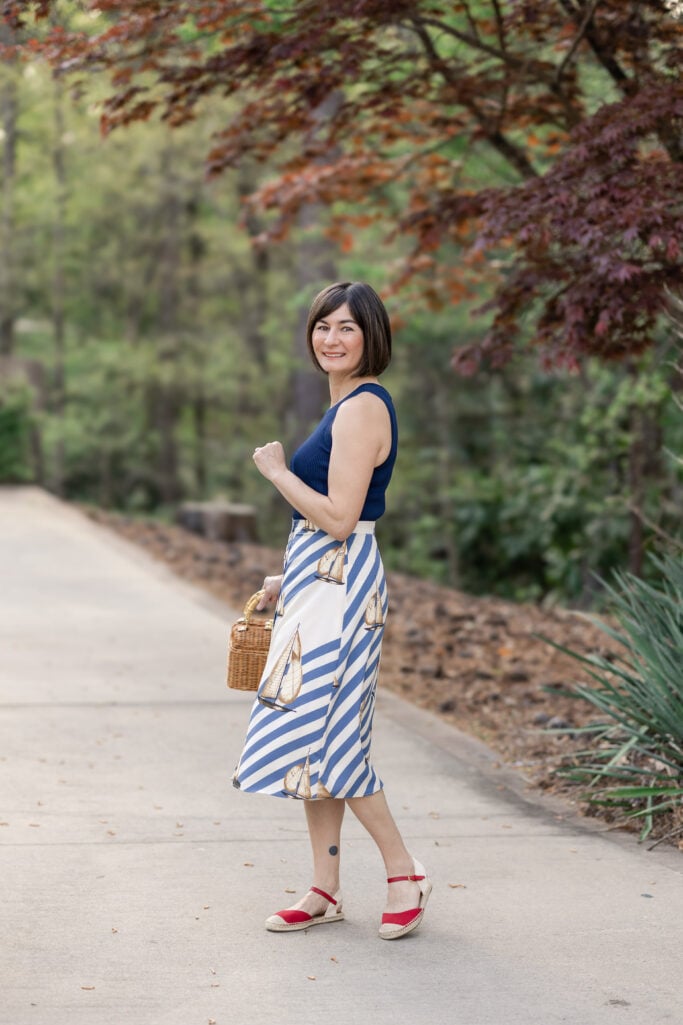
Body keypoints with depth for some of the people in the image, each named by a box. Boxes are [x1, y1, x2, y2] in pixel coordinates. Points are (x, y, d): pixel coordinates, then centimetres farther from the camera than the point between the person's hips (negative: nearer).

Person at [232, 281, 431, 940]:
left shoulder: (363, 407, -15)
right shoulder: (349, 405, 17)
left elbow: (338, 517, -22)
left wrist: (276, 470, -10)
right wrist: (288, 581, 22)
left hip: (339, 588, -10)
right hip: (320, 586, 10)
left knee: (326, 733, -7)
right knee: (316, 737, 10)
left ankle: (404, 873, 5)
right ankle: (325, 891, 16)